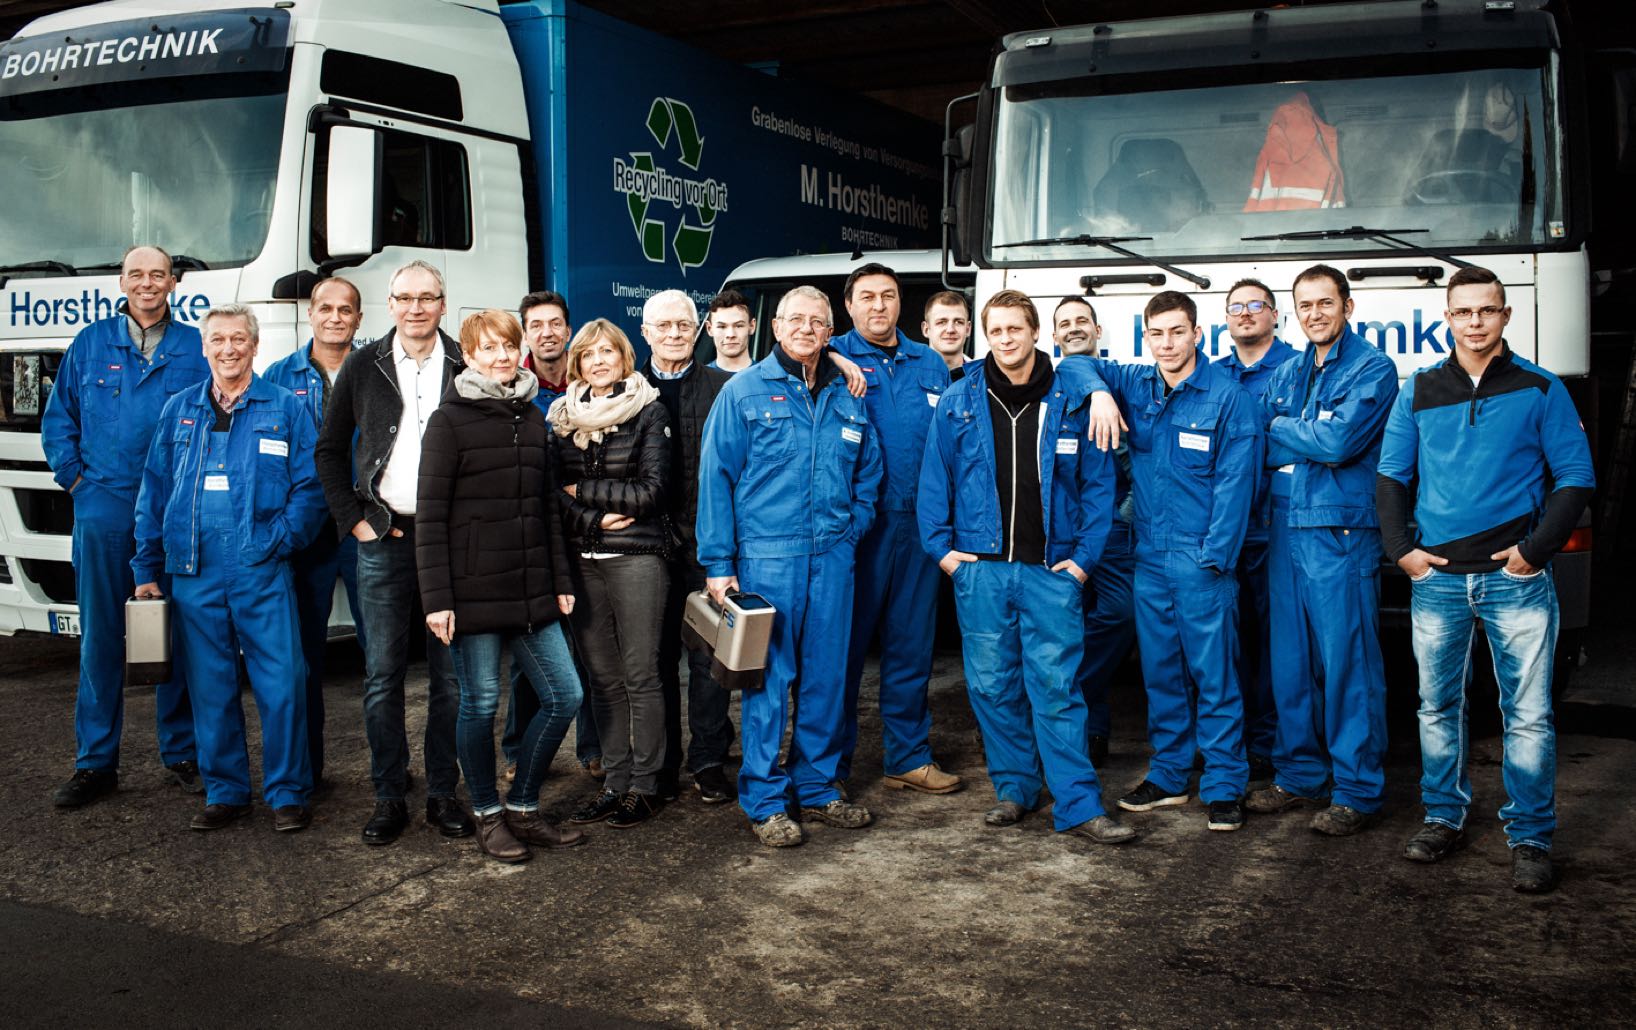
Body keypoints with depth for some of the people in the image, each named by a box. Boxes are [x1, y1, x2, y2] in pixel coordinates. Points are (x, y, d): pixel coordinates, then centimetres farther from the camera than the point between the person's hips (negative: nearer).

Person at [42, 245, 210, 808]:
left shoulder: (196, 348, 6)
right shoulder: (91, 343, 10)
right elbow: (58, 417, 13)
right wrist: (73, 476, 3)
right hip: (104, 510, 1)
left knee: (178, 633, 5)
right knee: (101, 636, 4)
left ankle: (181, 753, 15)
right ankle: (95, 762, 12)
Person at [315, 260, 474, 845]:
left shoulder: (468, 367, 3)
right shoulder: (363, 368, 7)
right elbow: (330, 450, 12)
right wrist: (353, 519, 3)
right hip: (383, 539, 1)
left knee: (450, 675, 5)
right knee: (382, 676, 4)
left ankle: (443, 794, 16)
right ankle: (389, 798, 13)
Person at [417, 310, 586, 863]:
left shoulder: (532, 418, 13)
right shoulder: (449, 421, -5)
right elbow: (430, 516, -9)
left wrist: (561, 581, 13)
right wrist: (436, 597, -14)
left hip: (530, 591, 6)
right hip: (473, 591, -6)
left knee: (564, 695, 4)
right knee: (480, 703, 1)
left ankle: (522, 808, 19)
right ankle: (488, 816, 20)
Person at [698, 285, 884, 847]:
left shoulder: (848, 397, 11)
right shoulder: (744, 392, 0)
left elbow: (868, 472, 20)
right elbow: (715, 478, -3)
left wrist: (852, 529, 6)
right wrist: (717, 565, -8)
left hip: (833, 558, 4)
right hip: (766, 556, -4)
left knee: (827, 677, 10)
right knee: (768, 680, -1)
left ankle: (818, 787, 23)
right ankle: (765, 801, 10)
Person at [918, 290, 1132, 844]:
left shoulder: (1073, 400, 3)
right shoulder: (959, 403, 6)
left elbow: (1098, 483, 5)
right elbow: (935, 479, 9)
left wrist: (1084, 555, -1)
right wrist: (941, 547, 2)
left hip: (1051, 570, -2)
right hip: (979, 567, 2)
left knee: (1056, 686, -3)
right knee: (993, 685, 7)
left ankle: (1079, 806, 2)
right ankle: (1014, 788, 22)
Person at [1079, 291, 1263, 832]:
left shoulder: (1226, 396, -8)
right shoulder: (1135, 385, 7)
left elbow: (1234, 483, -10)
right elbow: (1077, 364, 15)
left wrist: (1213, 556, -16)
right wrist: (1099, 392, -7)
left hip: (1201, 560, -5)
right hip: (1149, 555, 5)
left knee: (1214, 674, -2)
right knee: (1160, 670, 13)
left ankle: (1224, 787, 7)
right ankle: (1168, 775, 24)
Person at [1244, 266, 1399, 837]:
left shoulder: (1373, 369, -4)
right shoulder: (1286, 373, 16)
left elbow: (1339, 441, -16)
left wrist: (1280, 429, -2)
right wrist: (1312, 443, -8)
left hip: (1342, 536, -7)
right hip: (1285, 531, 7)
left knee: (1347, 663, -3)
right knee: (1290, 661, 11)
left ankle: (1357, 791, 6)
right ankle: (1299, 774, 24)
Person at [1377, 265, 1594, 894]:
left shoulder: (1540, 389, 2)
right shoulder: (1419, 393, 8)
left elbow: (1576, 479, 3)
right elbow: (1391, 477, 13)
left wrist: (1535, 549, -7)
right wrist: (1401, 549, 1)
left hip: (1515, 579, -2)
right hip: (1436, 579, 2)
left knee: (1528, 716, -2)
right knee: (1437, 706, 11)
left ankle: (1530, 839, 9)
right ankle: (1445, 818, 25)